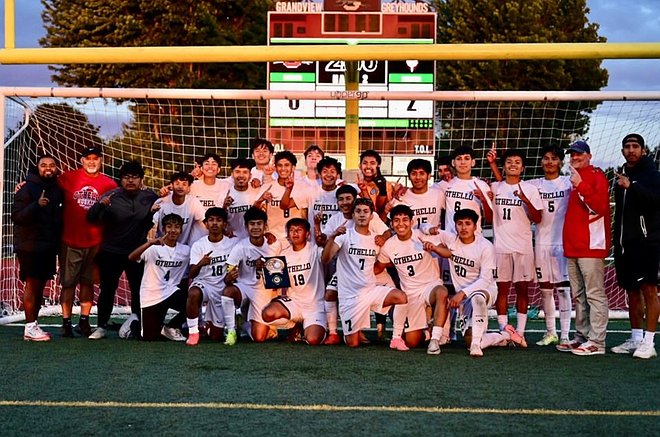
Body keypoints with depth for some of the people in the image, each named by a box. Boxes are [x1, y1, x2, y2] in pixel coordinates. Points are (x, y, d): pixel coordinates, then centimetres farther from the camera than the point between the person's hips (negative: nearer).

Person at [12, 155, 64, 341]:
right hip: (30, 246, -6)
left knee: (40, 285, 10)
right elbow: (16, 216, -16)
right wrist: (36, 205, -30)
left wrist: (58, 241, 10)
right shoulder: (28, 188, -9)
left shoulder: (58, 190, 10)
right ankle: (30, 327, -2)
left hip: (49, 247, 6)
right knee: (32, 284, -5)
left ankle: (34, 324, 16)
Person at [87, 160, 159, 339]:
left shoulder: (150, 197, -3)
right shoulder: (111, 196, -9)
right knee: (107, 290, 2)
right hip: (111, 253, -1)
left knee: (139, 290, 6)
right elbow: (91, 218, -15)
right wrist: (100, 205, -35)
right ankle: (102, 326, 11)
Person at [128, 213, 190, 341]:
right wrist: (150, 243, -41)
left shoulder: (185, 250, 1)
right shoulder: (154, 248, -13)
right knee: (150, 338, -1)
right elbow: (131, 258, -29)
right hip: (151, 296, -3)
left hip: (171, 292, 3)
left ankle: (170, 328, 1)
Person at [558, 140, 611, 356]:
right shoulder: (575, 178, 21)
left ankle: (596, 342, -9)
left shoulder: (596, 176, -4)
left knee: (594, 294, -8)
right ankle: (582, 337, 17)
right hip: (573, 247, 9)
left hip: (591, 246, -9)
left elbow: (600, 207, -19)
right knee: (579, 296, 12)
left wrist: (580, 186, -26)